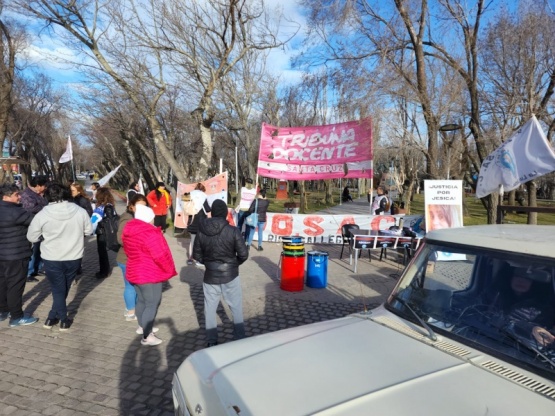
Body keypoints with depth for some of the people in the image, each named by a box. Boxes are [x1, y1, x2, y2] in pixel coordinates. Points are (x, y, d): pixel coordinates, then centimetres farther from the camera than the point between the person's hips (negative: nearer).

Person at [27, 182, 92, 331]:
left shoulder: (42, 214, -13)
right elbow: (89, 231, 3)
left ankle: (61, 319, 20)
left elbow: (31, 237, -2)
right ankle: (55, 317, 27)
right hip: (74, 258, 2)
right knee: (63, 289, 19)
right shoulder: (80, 211, -9)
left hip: (52, 259, -2)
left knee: (58, 290, 13)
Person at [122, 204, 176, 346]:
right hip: (149, 275, -9)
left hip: (135, 272, 9)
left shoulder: (129, 231, 2)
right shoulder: (150, 234, -26)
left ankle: (142, 326, 39)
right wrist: (170, 269, -9)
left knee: (141, 300, 23)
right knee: (152, 304, 1)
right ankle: (146, 336, 9)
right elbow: (161, 256, -24)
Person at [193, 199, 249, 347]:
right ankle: (240, 339, 22)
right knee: (236, 308, 14)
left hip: (210, 276, 2)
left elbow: (197, 255, 1)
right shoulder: (233, 231, -16)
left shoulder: (202, 232, -7)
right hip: (230, 275, -2)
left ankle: (211, 342, 25)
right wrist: (234, 263, 6)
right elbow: (243, 254, -14)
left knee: (210, 309, 16)